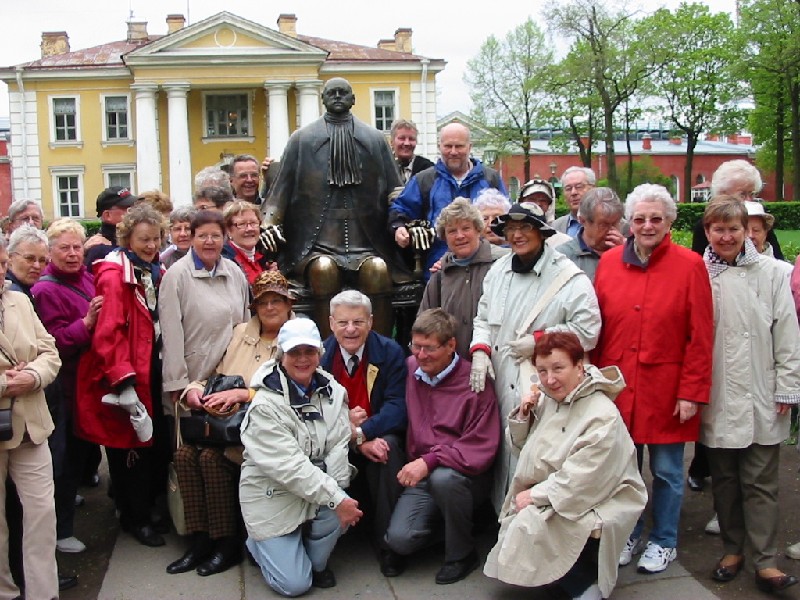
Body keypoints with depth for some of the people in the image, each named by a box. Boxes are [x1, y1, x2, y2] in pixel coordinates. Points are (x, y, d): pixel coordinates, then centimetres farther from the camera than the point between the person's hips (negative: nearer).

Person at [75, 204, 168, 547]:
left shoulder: (153, 272, 11)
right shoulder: (114, 274, -13)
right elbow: (108, 332, -21)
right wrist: (124, 381, -25)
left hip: (152, 369, 7)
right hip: (127, 377, -7)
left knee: (154, 440, 12)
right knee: (130, 446, 4)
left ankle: (149, 507, 29)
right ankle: (135, 518, 19)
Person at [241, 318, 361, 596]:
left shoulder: (332, 390, -2)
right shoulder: (265, 405, -20)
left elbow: (338, 445, -7)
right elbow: (289, 466, -26)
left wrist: (335, 487, -24)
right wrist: (336, 499, -30)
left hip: (317, 491, 5)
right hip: (273, 498, -4)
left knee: (343, 508, -28)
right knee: (295, 584, -8)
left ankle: (315, 561, 5)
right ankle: (257, 543, 25)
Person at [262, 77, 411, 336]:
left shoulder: (375, 139, 18)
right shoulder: (302, 139, 16)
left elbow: (394, 190, 15)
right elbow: (282, 187, 11)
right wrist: (269, 223, -6)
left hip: (367, 241, 1)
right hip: (317, 244, -1)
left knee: (378, 269, -29)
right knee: (323, 268, -32)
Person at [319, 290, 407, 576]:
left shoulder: (390, 351, -6)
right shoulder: (319, 355, -4)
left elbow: (397, 406, -13)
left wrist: (360, 432, -29)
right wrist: (356, 441, -23)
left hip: (379, 436, 0)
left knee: (389, 445, -34)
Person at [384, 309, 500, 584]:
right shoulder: (408, 369, 1)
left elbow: (482, 450, -17)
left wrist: (431, 461, -27)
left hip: (466, 475, -3)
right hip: (420, 477, 4)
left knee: (443, 477, -37)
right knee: (399, 540, -18)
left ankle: (462, 554, -10)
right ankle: (439, 520, 17)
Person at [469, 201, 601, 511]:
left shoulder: (569, 277, -7)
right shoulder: (498, 271, 14)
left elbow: (587, 331, -10)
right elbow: (483, 319, 17)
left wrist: (538, 341, -12)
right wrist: (480, 351, -1)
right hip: (502, 384, 6)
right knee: (504, 456, 12)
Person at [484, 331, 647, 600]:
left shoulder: (603, 417, -21)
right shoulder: (548, 399, 4)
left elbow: (579, 482, -24)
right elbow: (525, 448, 14)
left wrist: (535, 494, -16)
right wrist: (523, 416, -5)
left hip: (595, 505, -8)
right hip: (553, 498, 8)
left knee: (530, 525, -26)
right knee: (513, 524, -9)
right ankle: (584, 572, 10)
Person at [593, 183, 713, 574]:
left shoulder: (689, 265, -5)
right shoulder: (609, 262, 3)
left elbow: (700, 336, -7)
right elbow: (596, 328, 6)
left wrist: (692, 392, -9)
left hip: (666, 390, -2)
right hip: (617, 387, 3)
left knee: (666, 470, 10)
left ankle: (664, 542, 30)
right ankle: (629, 535, 33)